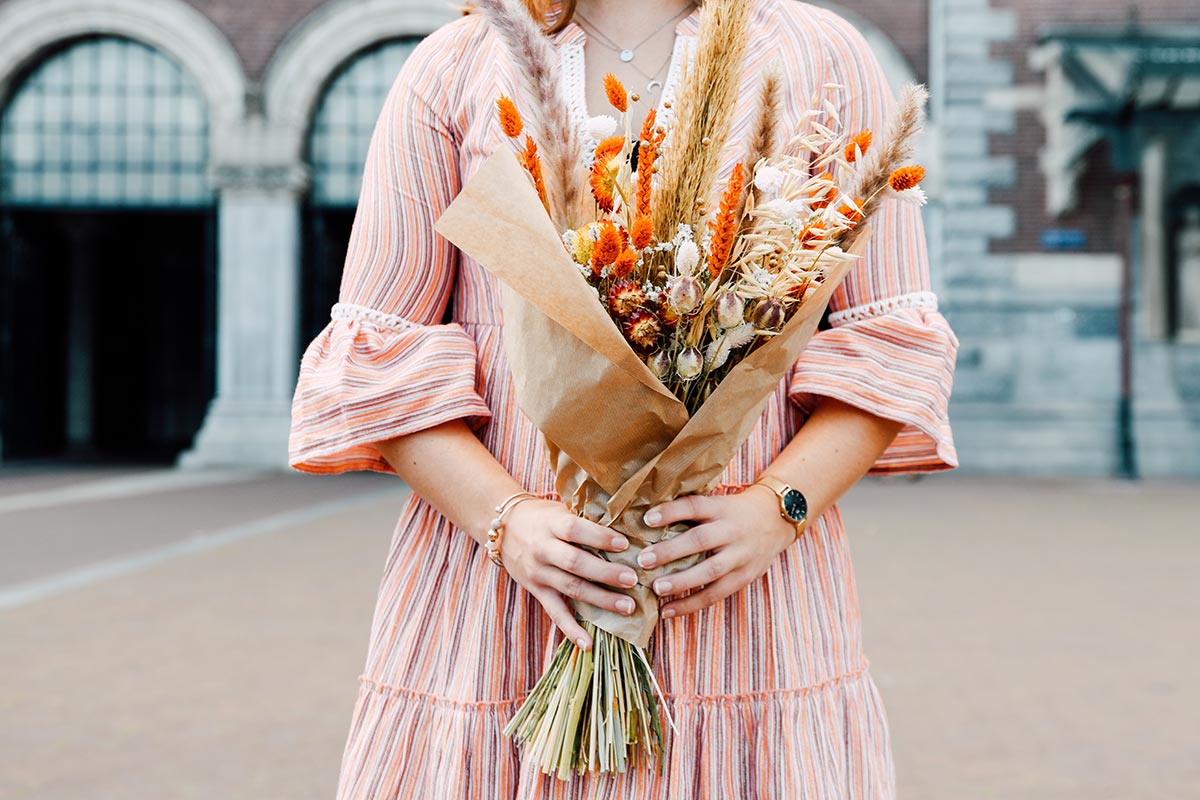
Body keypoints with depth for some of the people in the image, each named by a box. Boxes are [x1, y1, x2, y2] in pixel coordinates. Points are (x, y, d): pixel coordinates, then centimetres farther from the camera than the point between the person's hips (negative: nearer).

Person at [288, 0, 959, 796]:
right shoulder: (451, 68, 8)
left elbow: (888, 344, 5)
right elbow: (380, 356, 4)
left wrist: (776, 509, -11)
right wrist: (505, 516, -11)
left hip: (748, 593, 0)